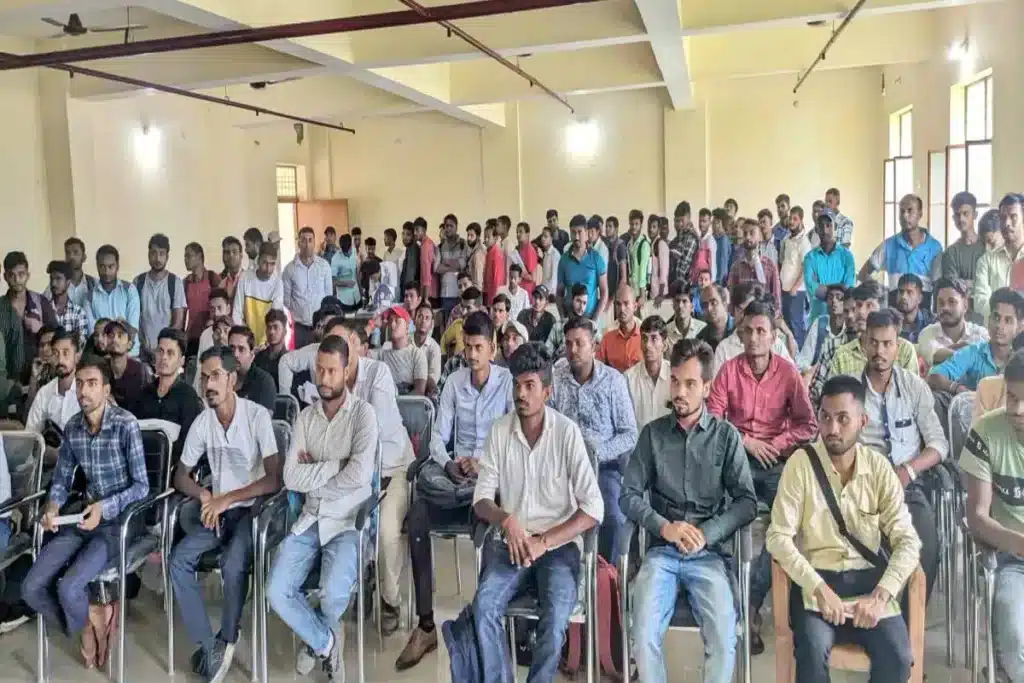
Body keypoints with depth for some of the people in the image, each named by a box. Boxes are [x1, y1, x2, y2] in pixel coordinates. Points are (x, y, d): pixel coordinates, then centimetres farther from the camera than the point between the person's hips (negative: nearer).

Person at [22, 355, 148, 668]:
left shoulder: (126, 424, -15)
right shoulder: (72, 427, 4)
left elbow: (142, 486, -13)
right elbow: (62, 479, 12)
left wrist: (105, 508, -26)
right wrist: (52, 506, -9)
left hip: (119, 520, -6)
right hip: (84, 517, 6)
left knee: (69, 587, -23)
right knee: (31, 588, -7)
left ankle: (84, 632, 11)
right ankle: (89, 625, 18)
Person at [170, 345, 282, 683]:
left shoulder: (257, 416, -16)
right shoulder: (202, 422, 0)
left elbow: (275, 480, -21)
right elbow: (180, 476, 7)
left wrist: (226, 499, -23)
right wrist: (205, 497, -13)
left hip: (251, 508, -5)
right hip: (217, 509, 5)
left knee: (232, 565, -29)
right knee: (179, 560, -18)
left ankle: (226, 641, -3)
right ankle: (208, 645, -8)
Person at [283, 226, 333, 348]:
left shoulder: (324, 265, -3)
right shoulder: (289, 268, -4)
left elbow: (329, 293, 6)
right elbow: (286, 297, 5)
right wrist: (295, 314, 5)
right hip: (300, 325, 0)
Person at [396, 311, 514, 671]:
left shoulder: (508, 382, -2)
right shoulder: (454, 382, 9)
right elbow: (438, 436, 7)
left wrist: (485, 464, -22)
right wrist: (449, 464, -13)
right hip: (456, 474, 4)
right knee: (417, 515, -24)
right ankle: (425, 624, -18)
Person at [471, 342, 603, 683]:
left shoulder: (567, 432, -8)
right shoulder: (499, 430, 1)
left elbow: (593, 508, -11)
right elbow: (481, 499, 3)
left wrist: (543, 542, -17)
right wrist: (507, 521, -18)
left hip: (559, 543, -2)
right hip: (511, 540, 3)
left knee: (556, 615, -28)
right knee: (484, 604, -24)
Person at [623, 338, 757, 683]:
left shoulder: (727, 436, 4)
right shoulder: (652, 433, 7)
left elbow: (747, 502, 0)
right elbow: (629, 495, 4)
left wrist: (706, 533, -13)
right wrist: (664, 527, -11)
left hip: (709, 554, 0)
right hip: (661, 551, 1)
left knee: (724, 639, -24)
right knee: (644, 635, -24)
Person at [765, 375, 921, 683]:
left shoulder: (879, 467, 1)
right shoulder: (801, 463, -7)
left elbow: (907, 539, -2)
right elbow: (778, 537, -10)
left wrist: (880, 596, -16)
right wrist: (819, 588, -21)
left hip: (869, 579, 2)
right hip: (817, 578, -2)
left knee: (897, 656, -22)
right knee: (813, 650, -28)